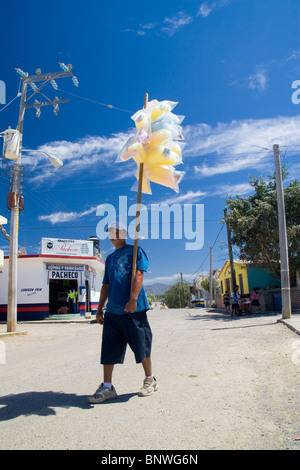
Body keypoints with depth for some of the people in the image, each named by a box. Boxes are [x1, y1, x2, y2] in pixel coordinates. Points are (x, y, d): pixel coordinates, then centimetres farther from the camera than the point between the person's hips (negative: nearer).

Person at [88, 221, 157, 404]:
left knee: (141, 346, 5)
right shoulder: (110, 258, 20)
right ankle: (107, 387, 13)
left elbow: (138, 276, -11)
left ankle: (150, 381, 23)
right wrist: (100, 308, 16)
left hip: (133, 309, -5)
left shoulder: (135, 251, 2)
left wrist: (133, 299, -23)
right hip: (112, 310, 6)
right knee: (108, 349, 4)